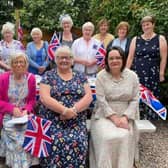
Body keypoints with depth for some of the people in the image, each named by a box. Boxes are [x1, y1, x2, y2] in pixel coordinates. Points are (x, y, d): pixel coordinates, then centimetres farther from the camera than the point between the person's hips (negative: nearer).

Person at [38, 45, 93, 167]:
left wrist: (74, 110, -15)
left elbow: (88, 97, 2)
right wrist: (64, 110, -17)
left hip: (77, 121, 1)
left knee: (77, 141, -24)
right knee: (56, 141, -26)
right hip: (53, 120, -1)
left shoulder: (81, 76, 12)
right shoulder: (48, 76, 6)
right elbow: (45, 98, -6)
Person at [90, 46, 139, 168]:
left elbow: (135, 100, 1)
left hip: (125, 116, 1)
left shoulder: (132, 76, 3)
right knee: (106, 138, -27)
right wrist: (114, 118, -17)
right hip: (104, 115, -1)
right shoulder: (101, 76, -1)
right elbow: (101, 100, -8)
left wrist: (125, 117, -13)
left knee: (124, 138, -26)